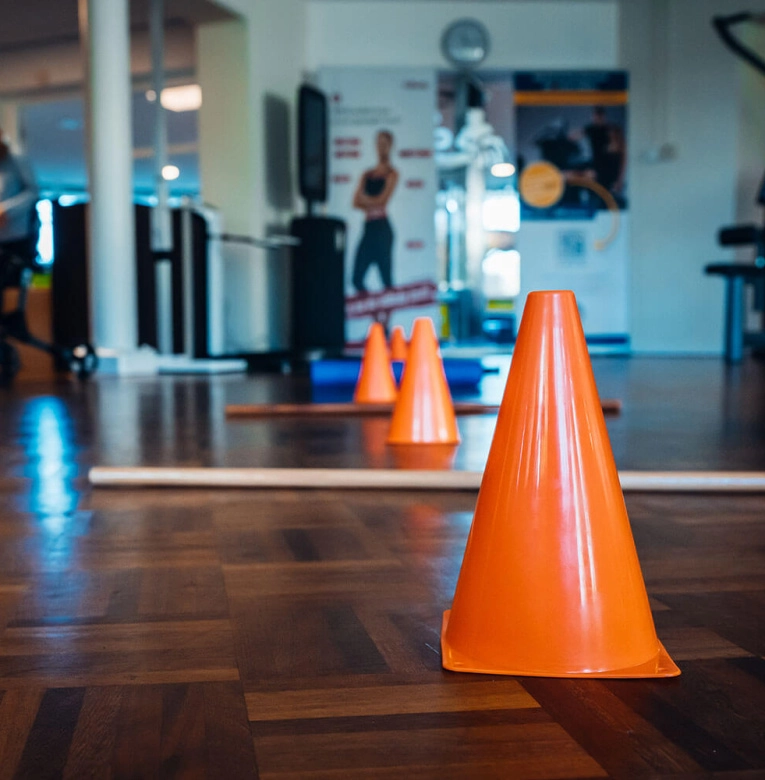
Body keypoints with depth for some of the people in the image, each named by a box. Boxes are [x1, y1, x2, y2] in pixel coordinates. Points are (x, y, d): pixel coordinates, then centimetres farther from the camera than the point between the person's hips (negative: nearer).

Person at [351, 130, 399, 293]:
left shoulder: (392, 174, 2)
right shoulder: (367, 174, 17)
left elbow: (382, 201, -8)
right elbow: (356, 202, 8)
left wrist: (365, 199, 6)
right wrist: (372, 205, -7)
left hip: (382, 227, -6)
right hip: (368, 226, 6)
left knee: (386, 278, -7)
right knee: (357, 278, 2)